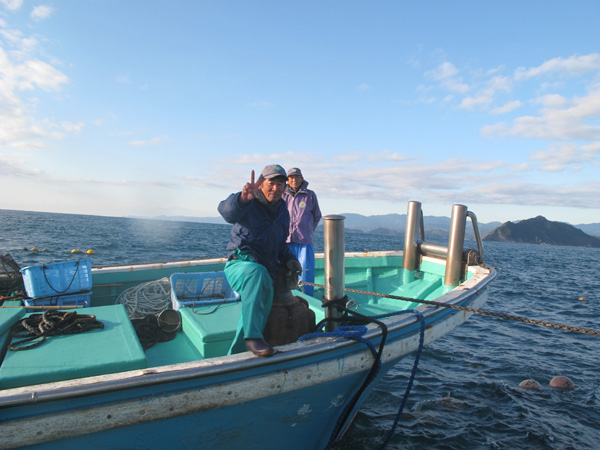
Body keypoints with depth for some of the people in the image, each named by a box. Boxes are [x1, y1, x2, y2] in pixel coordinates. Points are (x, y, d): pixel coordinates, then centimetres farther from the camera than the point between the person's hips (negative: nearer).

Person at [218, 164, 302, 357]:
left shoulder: (283, 211, 15)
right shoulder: (249, 204, -8)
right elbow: (227, 211, -33)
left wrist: (289, 260, 5)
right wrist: (243, 197, -54)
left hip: (267, 272, 7)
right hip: (240, 264, -7)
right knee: (257, 272, -41)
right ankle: (253, 337, -36)